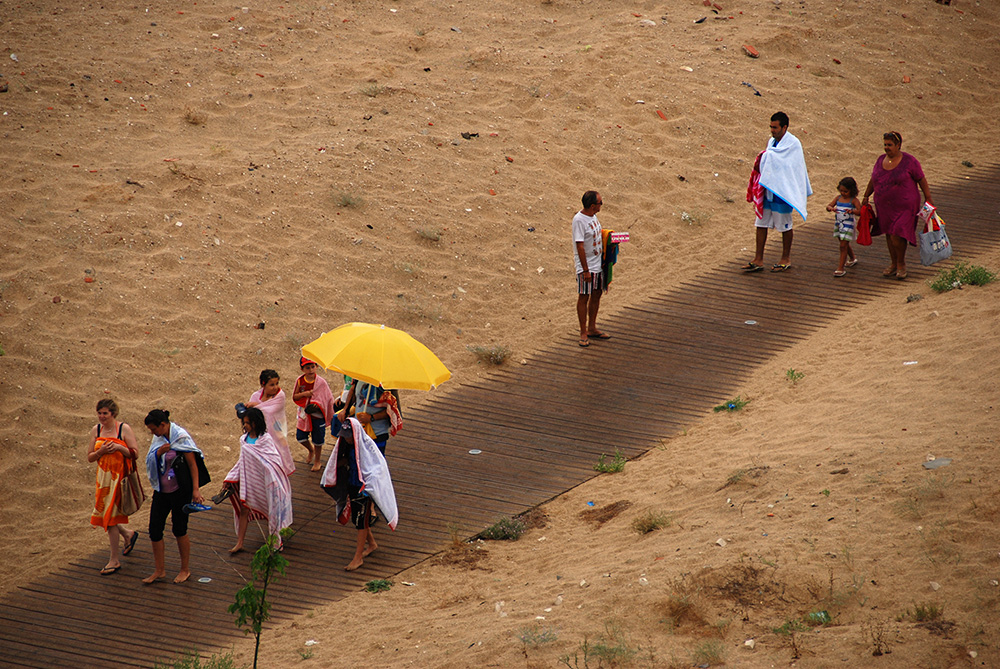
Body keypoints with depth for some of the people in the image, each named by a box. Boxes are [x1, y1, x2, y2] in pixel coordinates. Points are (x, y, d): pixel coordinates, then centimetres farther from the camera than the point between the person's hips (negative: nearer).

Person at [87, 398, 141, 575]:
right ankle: (128, 534, 37)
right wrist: (102, 451, -14)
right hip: (103, 476, 6)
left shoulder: (124, 429, -8)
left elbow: (135, 454, -8)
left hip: (120, 476, -6)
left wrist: (118, 447, -23)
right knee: (101, 513, 8)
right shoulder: (96, 430, 4)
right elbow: (90, 457, 5)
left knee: (110, 515, -7)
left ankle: (115, 560, 3)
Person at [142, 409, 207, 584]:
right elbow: (150, 461, 10)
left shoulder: (181, 437, -12)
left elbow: (193, 464, -12)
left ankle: (185, 570, 17)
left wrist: (196, 489, -19)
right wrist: (158, 453, -12)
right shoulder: (159, 438, 7)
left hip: (179, 490, -7)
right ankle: (159, 570, 14)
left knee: (179, 529, 2)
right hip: (161, 490, 7)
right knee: (154, 529, 3)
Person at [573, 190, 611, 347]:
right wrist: (585, 270, -22)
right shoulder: (579, 220, -21)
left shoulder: (593, 216, 6)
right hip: (586, 265, -9)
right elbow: (580, 246, -21)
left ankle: (592, 329, 27)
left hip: (598, 263, 9)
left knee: (596, 295, 15)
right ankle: (583, 333, 7)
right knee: (584, 297, 0)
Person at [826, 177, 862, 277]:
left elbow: (860, 212, -22)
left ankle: (840, 268, -7)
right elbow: (829, 206, 2)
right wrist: (830, 208, -23)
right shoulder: (838, 198, 4)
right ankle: (852, 259, 49)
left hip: (848, 224, -7)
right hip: (839, 223, 7)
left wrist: (853, 211, -42)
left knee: (843, 246, -10)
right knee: (845, 245, 24)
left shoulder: (853, 200, -13)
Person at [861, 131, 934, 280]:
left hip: (904, 205, -5)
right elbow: (873, 179, 18)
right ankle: (893, 264, 27)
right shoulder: (881, 160, 4)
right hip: (884, 206, 5)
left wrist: (928, 199, -6)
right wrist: (866, 197, 22)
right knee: (889, 234, 12)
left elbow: (922, 180, -6)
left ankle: (901, 264, 12)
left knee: (897, 236, -10)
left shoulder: (909, 161, -12)